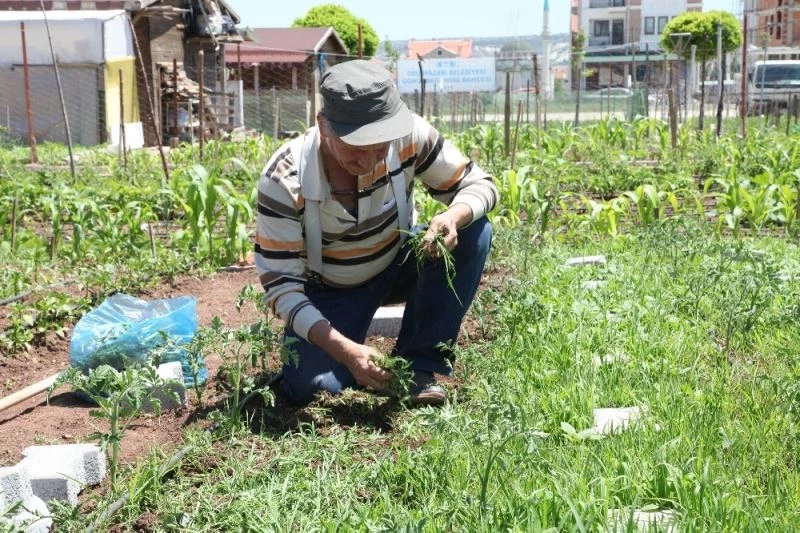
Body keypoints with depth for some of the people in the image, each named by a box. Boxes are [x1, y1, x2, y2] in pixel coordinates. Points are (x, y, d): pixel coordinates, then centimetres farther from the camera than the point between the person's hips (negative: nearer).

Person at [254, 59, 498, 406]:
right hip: (330, 290, -3)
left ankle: (418, 365, -12)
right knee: (310, 386, -26)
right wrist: (344, 349, -40)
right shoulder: (284, 182, -31)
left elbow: (478, 184, -13)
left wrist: (452, 217, -39)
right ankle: (355, 358, 12)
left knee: (473, 233, -25)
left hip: (397, 264, 3)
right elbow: (280, 284, -27)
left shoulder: (408, 135, -26)